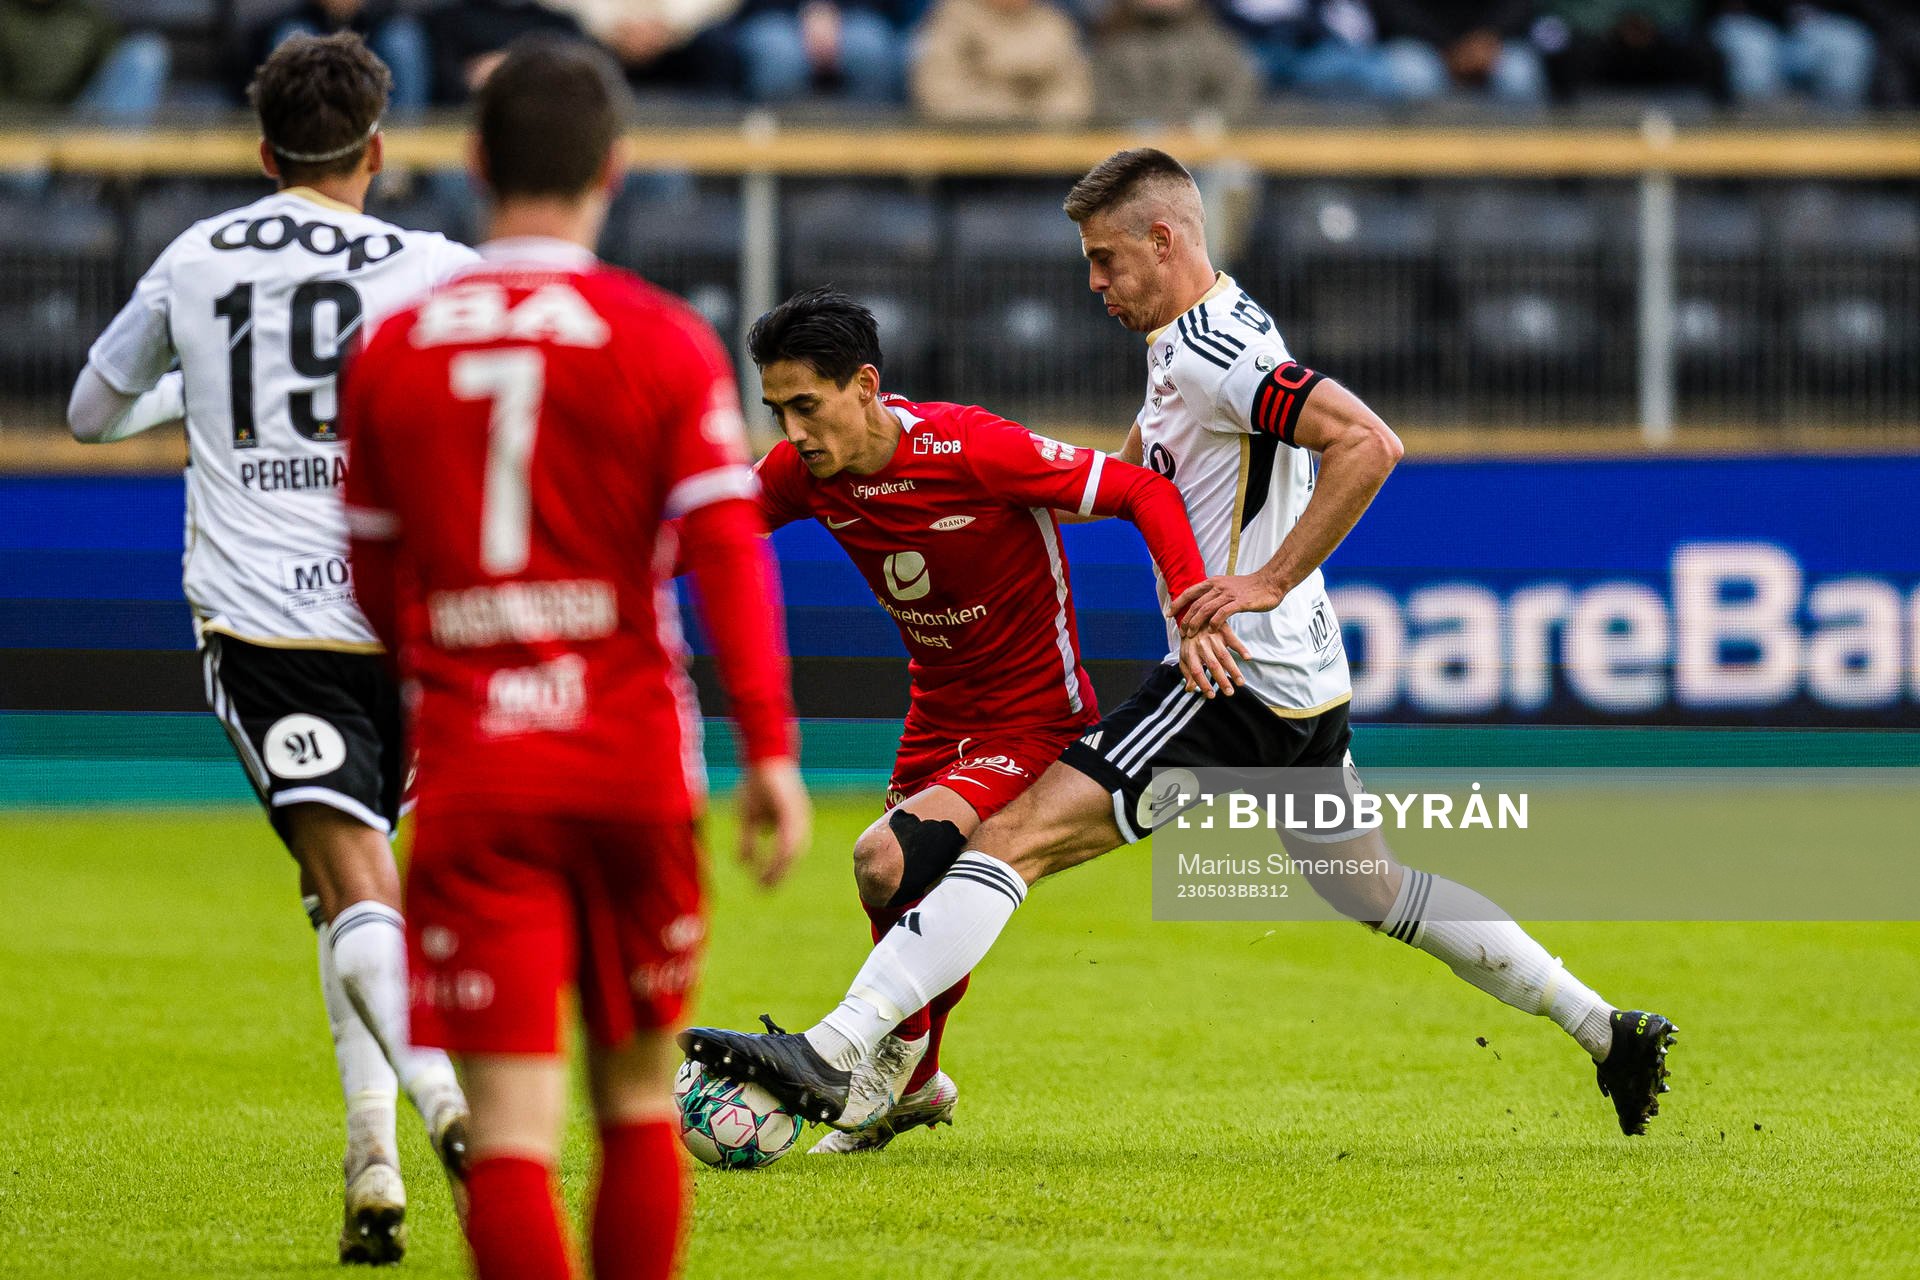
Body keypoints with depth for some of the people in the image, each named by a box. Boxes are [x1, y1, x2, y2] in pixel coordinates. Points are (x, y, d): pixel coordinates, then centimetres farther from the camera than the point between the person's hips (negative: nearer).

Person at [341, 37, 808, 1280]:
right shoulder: (663, 342, -3)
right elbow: (729, 550, -11)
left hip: (470, 771, 1)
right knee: (639, 1103, 14)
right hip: (633, 759, -1)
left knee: (511, 1121, -4)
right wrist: (771, 747, -12)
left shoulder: (392, 351, 4)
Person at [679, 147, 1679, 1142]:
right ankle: (1606, 1030, 29)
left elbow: (1369, 444, -26)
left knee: (1016, 837, -18)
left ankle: (834, 1059, -27)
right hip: (1303, 684, 11)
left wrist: (1267, 582, -26)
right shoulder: (1187, 344, 16)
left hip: (1240, 679, -11)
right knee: (1376, 892, 25)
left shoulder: (1209, 351, -15)